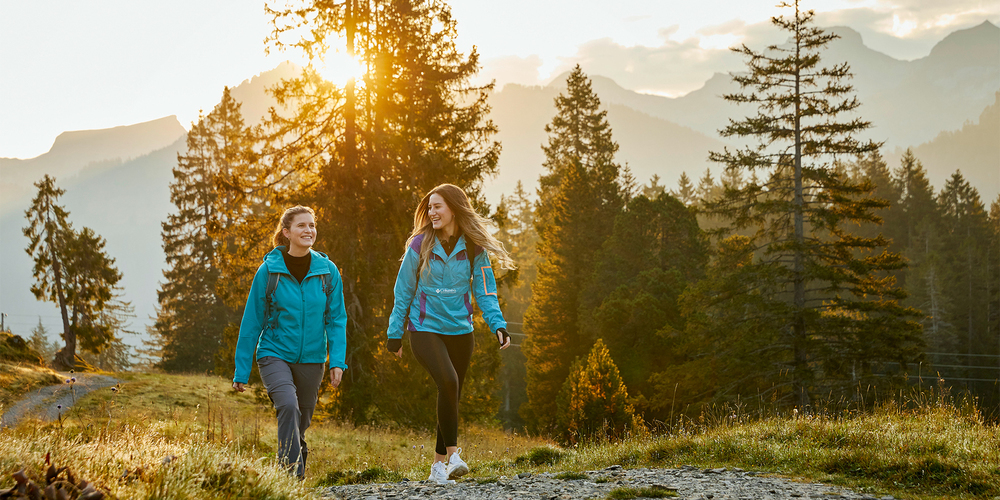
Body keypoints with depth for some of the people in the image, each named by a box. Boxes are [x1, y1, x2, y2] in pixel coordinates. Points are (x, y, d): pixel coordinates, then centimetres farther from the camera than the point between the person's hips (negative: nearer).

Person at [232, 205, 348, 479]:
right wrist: (241, 371, -1)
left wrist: (337, 360, -9)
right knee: (288, 406, -26)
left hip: (311, 360, 3)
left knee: (300, 423, 9)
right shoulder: (269, 270, -6)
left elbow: (336, 319, 3)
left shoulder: (328, 271, 0)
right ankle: (292, 475, -25)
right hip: (275, 354, -3)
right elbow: (252, 321, -2)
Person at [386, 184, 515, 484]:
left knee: (452, 395, 9)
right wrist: (395, 333, 4)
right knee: (448, 381, -26)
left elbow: (484, 291, 3)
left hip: (460, 331, 3)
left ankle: (439, 464, 23)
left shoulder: (474, 248, -1)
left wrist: (498, 325, -13)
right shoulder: (419, 245, -5)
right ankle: (453, 453, -20)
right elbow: (403, 291, 3)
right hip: (425, 329, -3)